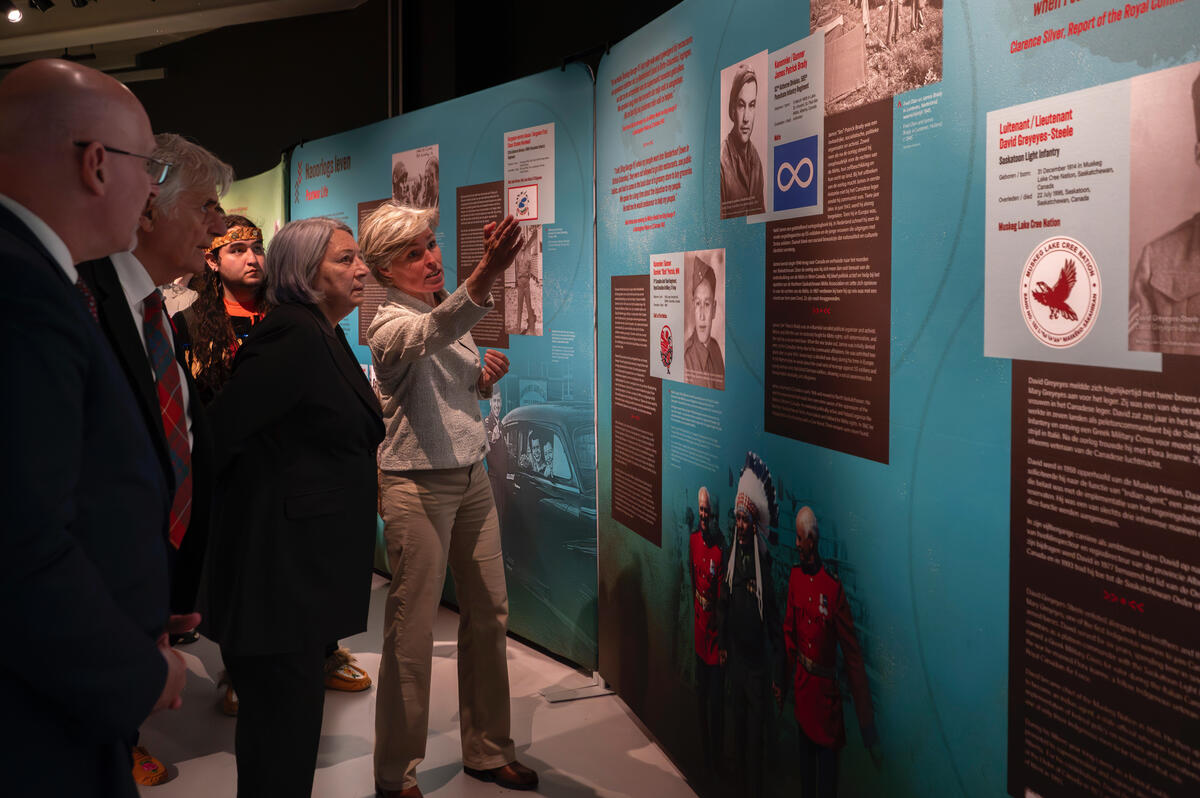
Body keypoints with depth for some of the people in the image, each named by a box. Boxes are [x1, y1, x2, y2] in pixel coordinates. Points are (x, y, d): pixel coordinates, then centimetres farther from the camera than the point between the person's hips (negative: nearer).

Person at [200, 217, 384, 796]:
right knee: (282, 737, 0)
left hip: (307, 568, 10)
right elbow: (216, 428, -22)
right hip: (281, 571, -10)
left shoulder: (323, 336, 13)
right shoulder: (296, 338, -18)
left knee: (288, 720, 20)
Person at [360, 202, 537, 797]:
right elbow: (432, 335, -39)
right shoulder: (390, 325, -13)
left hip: (471, 476, 8)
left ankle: (488, 750, 29)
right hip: (417, 485, -7)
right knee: (412, 630, 0)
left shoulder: (451, 309, 11)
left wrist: (486, 379, 1)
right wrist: (484, 276, -56)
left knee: (489, 613, 12)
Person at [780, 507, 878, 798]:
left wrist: (867, 720, -16)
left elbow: (852, 654, -16)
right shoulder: (795, 577, -1)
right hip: (802, 685, 5)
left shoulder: (834, 588, -18)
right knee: (805, 750, 18)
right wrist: (782, 681, 15)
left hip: (826, 689, -5)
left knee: (827, 754, 4)